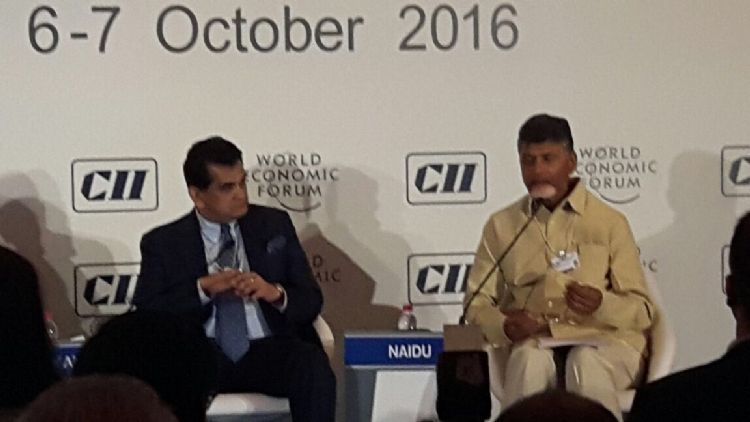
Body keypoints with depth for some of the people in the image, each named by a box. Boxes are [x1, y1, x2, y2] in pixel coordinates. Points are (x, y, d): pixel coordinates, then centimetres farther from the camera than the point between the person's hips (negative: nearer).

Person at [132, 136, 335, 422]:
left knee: (314, 366, -33)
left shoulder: (275, 225, 16)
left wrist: (275, 293, -9)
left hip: (269, 352, 2)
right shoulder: (163, 243, 11)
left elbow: (311, 301, 13)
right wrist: (203, 289, -12)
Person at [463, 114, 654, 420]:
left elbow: (641, 311, 8)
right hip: (535, 343, 1)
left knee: (586, 364, -37)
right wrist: (504, 326, -8)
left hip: (603, 341, -1)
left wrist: (602, 304, -15)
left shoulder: (610, 223, 9)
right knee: (530, 360, -35)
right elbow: (477, 303, 15)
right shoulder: (501, 226, 15)